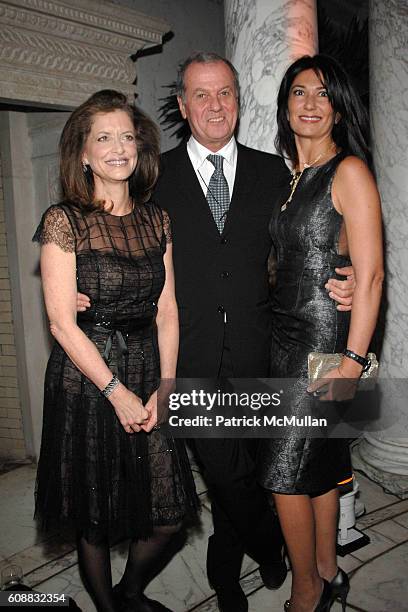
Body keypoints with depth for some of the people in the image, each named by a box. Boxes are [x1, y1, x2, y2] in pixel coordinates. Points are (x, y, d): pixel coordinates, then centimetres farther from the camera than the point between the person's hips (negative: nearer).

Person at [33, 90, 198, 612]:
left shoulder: (156, 220, 6)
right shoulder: (63, 221, -8)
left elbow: (166, 311, 3)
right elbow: (62, 323, -12)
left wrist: (165, 388, -6)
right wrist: (117, 392, -12)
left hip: (150, 377, 4)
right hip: (86, 380, -4)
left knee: (169, 514, 9)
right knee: (96, 519, 12)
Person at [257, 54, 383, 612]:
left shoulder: (349, 171, -10)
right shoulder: (291, 176, 14)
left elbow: (370, 275, -15)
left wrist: (352, 360, -19)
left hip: (323, 337, -7)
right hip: (284, 334, 7)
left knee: (284, 472, -1)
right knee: (318, 462, 16)